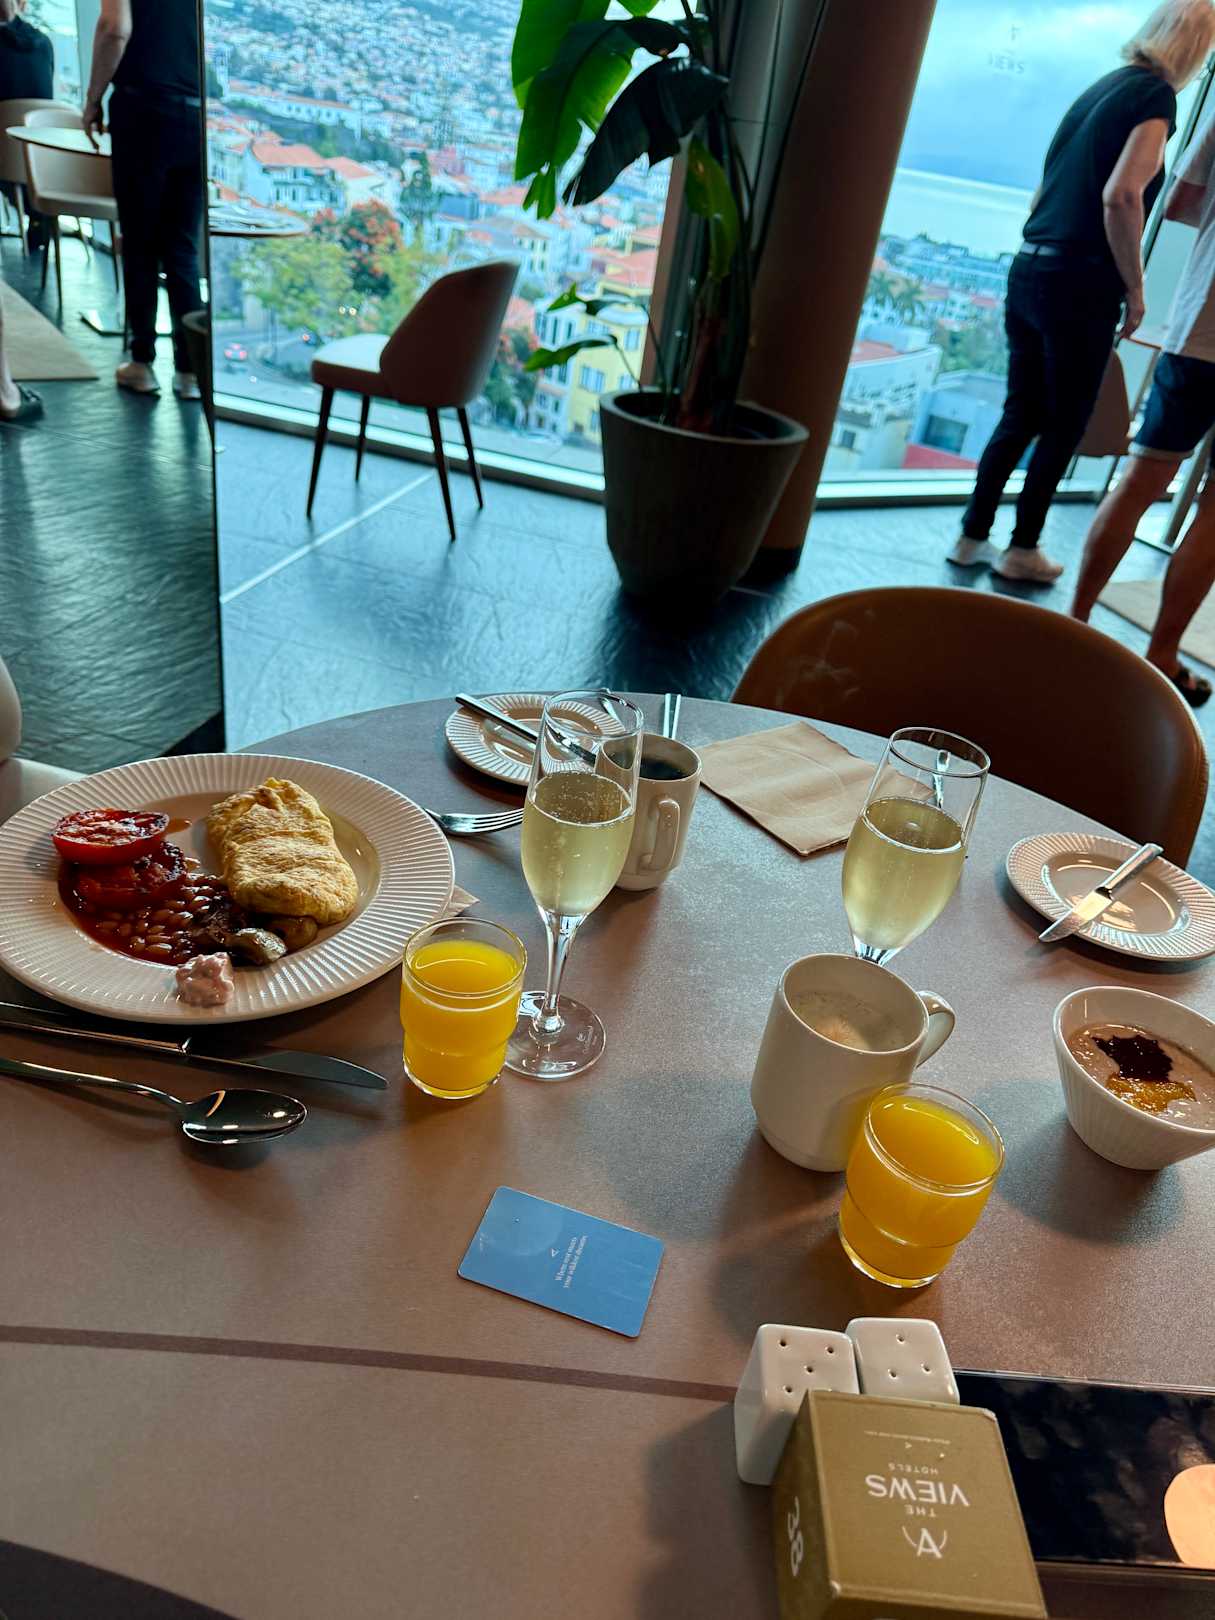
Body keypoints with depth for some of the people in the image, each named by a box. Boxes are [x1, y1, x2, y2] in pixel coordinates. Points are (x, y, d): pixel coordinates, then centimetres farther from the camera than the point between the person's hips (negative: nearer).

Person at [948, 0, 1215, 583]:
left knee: (1019, 415, 12)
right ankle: (1023, 549, 11)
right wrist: (1134, 289, -11)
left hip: (1029, 270, 7)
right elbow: (1121, 197, -18)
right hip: (1081, 284, -7)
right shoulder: (1156, 96, -7)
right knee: (1064, 425, 4)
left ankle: (973, 537, 14)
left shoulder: (1102, 86, 16)